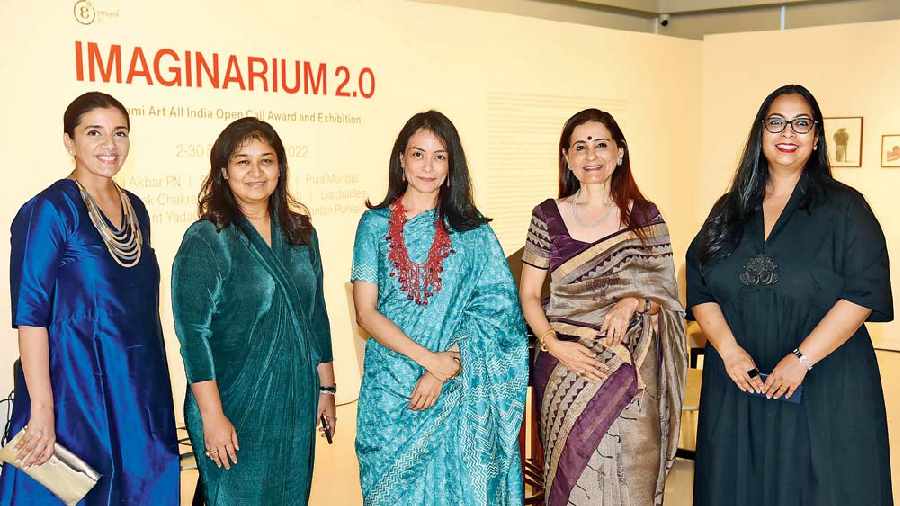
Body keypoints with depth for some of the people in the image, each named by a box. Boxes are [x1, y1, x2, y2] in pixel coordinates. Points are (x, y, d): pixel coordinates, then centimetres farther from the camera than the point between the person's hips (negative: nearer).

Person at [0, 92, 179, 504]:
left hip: (139, 390, 7)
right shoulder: (50, 210, -11)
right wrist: (42, 409, -21)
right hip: (76, 389, -6)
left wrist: (152, 388, 14)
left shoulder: (135, 208, 9)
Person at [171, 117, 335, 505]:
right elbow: (194, 334, -14)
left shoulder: (300, 233, 6)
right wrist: (212, 417, -17)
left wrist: (326, 388, 12)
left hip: (297, 407, 5)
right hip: (236, 409, -5)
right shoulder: (205, 240, -10)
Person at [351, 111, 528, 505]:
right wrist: (430, 358, -14)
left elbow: (494, 313, -4)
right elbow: (366, 312, -4)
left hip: (456, 392, 0)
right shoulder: (375, 224, 2)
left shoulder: (473, 231, 2)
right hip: (389, 391, 0)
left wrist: (443, 373, -14)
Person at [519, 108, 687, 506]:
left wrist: (633, 302, -14)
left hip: (634, 371, 1)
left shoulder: (645, 216, 5)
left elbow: (665, 293, 7)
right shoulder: (548, 217, 3)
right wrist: (552, 343, -11)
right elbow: (528, 294, 5)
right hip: (568, 369, 0)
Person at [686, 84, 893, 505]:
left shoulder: (845, 208, -1)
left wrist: (802, 359, -17)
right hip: (737, 390, 3)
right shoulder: (729, 211, 10)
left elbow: (865, 292, -10)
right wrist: (729, 350, -11)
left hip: (825, 395, -3)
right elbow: (699, 289, 4)